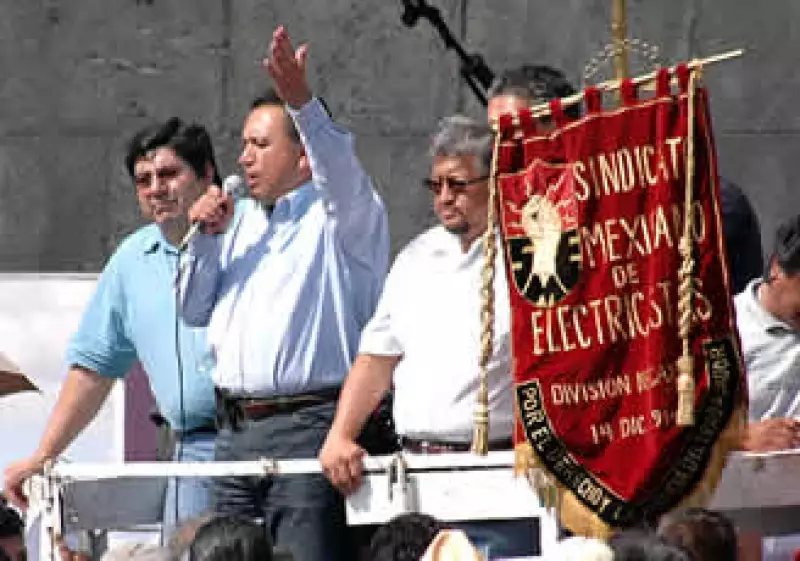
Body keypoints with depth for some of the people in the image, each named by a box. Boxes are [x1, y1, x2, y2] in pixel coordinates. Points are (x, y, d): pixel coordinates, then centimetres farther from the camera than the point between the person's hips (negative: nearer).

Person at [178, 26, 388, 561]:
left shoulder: (342, 214, 2)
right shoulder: (239, 219, 22)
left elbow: (340, 167, -22)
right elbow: (195, 311, 21)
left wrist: (300, 99, -37)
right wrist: (206, 237, 5)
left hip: (307, 424, -7)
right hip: (235, 431, 7)